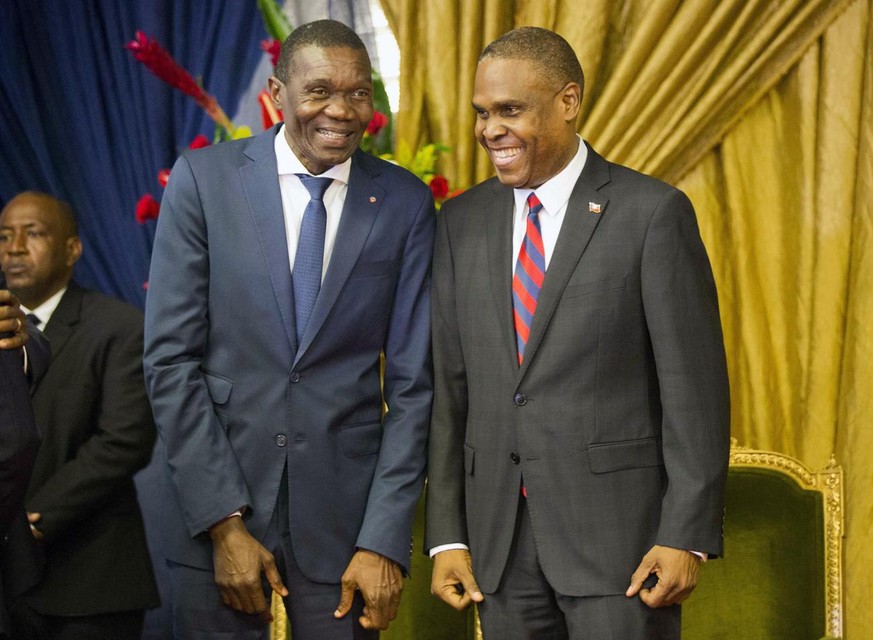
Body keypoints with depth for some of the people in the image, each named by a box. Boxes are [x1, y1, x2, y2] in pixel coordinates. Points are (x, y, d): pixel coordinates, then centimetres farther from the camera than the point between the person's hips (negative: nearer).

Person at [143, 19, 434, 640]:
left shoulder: (406, 203, 0)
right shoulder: (203, 178, -3)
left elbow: (412, 381, 0)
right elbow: (170, 360, -5)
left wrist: (385, 542, -7)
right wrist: (224, 523, -10)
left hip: (344, 510, 1)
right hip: (213, 499, 0)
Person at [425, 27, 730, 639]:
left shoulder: (653, 212, -5)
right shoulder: (461, 221, 9)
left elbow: (694, 385, -7)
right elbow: (450, 386, 8)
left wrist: (687, 537, -12)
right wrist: (447, 537, 4)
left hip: (619, 529, -4)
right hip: (500, 537, 4)